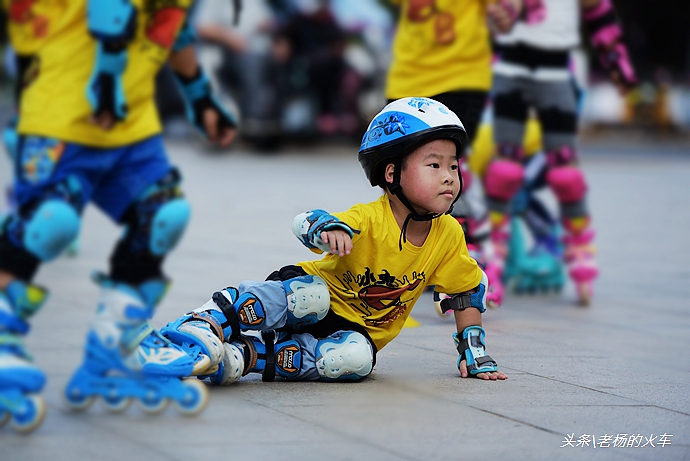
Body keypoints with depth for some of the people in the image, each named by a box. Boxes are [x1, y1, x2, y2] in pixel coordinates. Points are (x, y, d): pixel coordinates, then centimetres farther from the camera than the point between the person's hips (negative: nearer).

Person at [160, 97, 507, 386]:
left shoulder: (449, 236, -9)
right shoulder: (369, 220, -22)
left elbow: (469, 290, 6)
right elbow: (303, 224, -35)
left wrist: (474, 354, 5)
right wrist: (329, 229, -59)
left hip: (358, 329, 4)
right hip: (320, 294, -4)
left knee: (355, 358, -33)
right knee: (309, 295, -40)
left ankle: (247, 356, -31)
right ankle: (202, 325, -42)